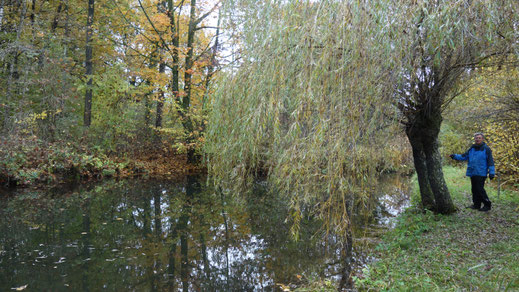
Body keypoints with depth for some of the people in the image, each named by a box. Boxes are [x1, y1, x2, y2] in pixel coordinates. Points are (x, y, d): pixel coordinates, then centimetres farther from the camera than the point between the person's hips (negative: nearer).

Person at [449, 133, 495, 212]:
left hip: (481, 173, -7)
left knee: (480, 189, -12)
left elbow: (490, 161, -5)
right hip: (472, 173, 7)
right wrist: (455, 156, -2)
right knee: (474, 189, 11)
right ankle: (476, 204, 20)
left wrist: (491, 172, -10)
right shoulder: (471, 149, 14)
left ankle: (487, 204, -1)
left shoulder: (486, 149, -3)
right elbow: (464, 156, 14)